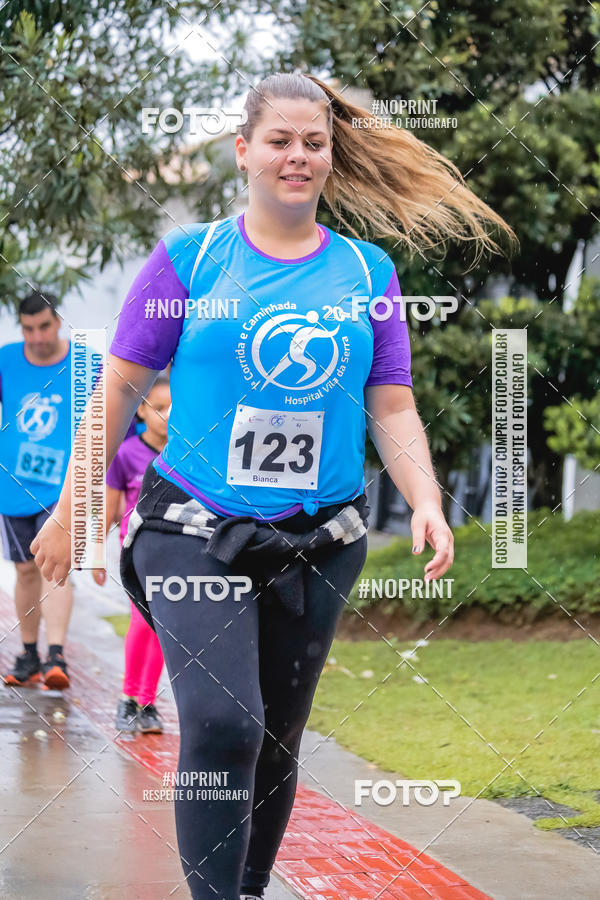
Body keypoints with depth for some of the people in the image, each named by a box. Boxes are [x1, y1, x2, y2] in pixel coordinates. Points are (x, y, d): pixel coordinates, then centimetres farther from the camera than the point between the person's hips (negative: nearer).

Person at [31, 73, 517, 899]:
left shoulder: (367, 273, 7)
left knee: (278, 739, 11)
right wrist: (74, 509, 4)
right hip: (195, 531, -3)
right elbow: (121, 385, 4)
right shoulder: (189, 258, -1)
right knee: (222, 723, -20)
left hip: (320, 541, 3)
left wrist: (427, 504, -8)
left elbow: (392, 407, 8)